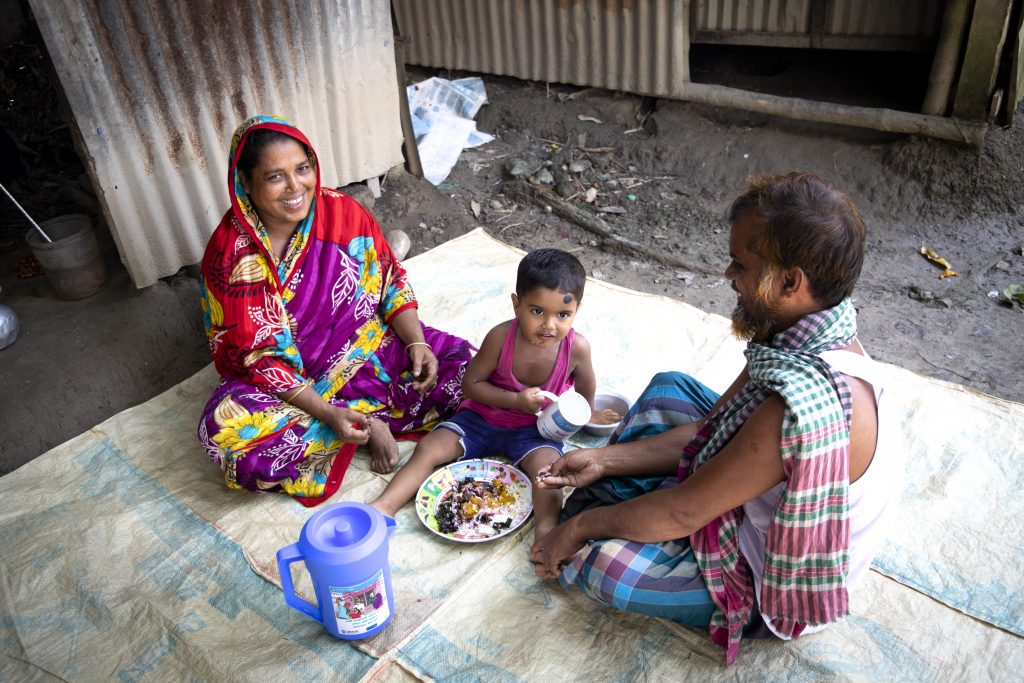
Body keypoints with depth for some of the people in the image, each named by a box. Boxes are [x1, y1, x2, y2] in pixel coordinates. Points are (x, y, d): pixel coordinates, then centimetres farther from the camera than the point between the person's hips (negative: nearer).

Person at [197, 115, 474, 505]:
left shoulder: (341, 211, -11)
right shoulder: (230, 254, -18)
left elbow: (391, 283, -1)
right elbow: (256, 356, -17)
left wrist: (417, 343, -17)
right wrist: (325, 412, -26)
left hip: (367, 347, 2)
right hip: (289, 377, -1)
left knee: (463, 363, -15)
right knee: (223, 430, -31)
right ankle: (367, 420, -17)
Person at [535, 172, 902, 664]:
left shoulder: (804, 405, -40)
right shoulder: (806, 338, -10)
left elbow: (683, 511, -29)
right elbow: (709, 431, -1)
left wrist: (581, 527, -14)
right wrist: (605, 460, -2)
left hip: (774, 585, -8)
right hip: (765, 517, 9)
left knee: (595, 562, -24)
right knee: (670, 386, 10)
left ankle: (586, 518, 10)